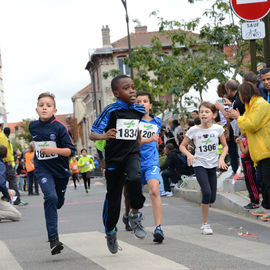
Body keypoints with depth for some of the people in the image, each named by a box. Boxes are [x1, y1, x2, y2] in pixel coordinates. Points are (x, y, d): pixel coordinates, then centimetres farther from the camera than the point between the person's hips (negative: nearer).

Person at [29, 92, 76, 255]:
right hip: (42, 169, 0)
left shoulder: (59, 128, -13)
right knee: (50, 197, -23)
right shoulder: (33, 127, -1)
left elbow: (71, 150, -16)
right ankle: (53, 239, -24)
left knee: (58, 202, 16)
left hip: (60, 169, 0)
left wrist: (53, 150, -28)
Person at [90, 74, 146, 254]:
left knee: (134, 178, -32)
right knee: (113, 197, 6)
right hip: (114, 158, -2)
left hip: (132, 154, 2)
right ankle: (110, 232, 29)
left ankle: (135, 216, -11)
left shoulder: (140, 110, 3)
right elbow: (93, 134, -14)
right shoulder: (111, 111, -11)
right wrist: (104, 136, -32)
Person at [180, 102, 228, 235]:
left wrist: (222, 157, -11)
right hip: (199, 165, -3)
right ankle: (205, 224, -6)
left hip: (213, 165, 3)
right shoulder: (193, 130, -6)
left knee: (212, 198, 5)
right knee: (207, 192, -19)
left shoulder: (218, 129, -3)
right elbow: (182, 146, 2)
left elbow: (225, 146, 7)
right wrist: (189, 155, -16)